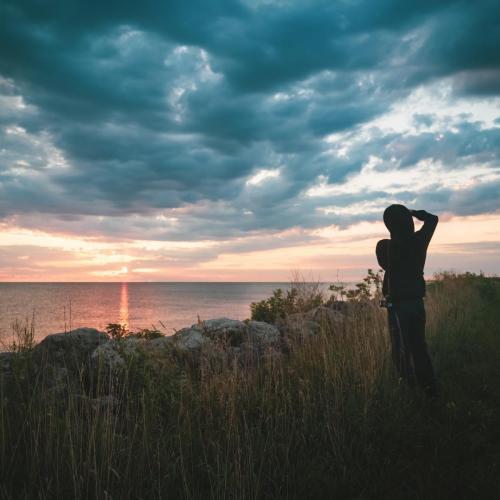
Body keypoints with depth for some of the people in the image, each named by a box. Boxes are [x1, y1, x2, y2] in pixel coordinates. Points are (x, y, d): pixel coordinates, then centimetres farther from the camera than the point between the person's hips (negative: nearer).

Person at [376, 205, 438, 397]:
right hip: (417, 302, 6)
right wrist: (411, 212, 21)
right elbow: (432, 219, 18)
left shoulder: (385, 246, -15)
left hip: (398, 305, -6)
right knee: (419, 348, 16)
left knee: (401, 352, 0)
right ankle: (429, 388, 22)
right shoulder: (420, 240, -2)